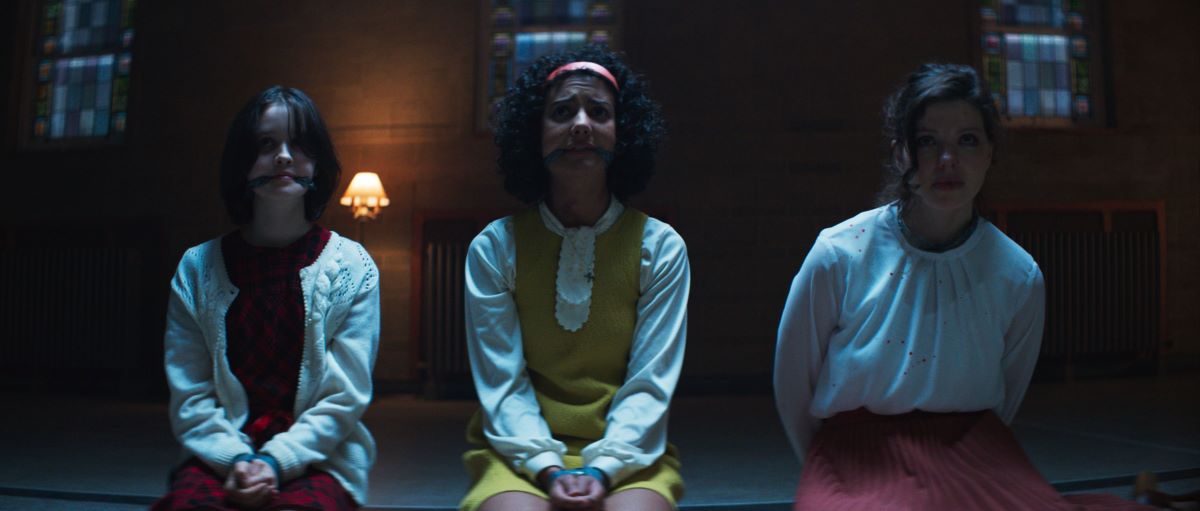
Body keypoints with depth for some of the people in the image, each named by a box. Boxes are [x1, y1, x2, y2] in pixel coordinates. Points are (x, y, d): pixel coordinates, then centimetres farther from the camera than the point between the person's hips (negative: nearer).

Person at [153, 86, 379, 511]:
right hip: (220, 462, 2)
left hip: (317, 462, -1)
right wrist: (236, 460, -12)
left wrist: (276, 461, -14)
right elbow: (189, 396, 4)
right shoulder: (197, 268, 8)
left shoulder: (352, 268, 2)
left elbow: (344, 399, -2)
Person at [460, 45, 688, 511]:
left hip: (627, 458, 0)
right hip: (522, 456, 0)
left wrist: (602, 468, -16)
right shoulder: (494, 248, 0)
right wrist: (548, 468, -16)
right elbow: (503, 384, -3)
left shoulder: (660, 247, 0)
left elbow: (650, 385, -3)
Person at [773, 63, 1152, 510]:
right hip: (858, 455, -3)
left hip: (973, 461, 3)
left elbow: (1006, 397, 12)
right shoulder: (837, 257, -11)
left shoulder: (1020, 276, -3)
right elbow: (792, 387, -1)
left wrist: (965, 468, 16)